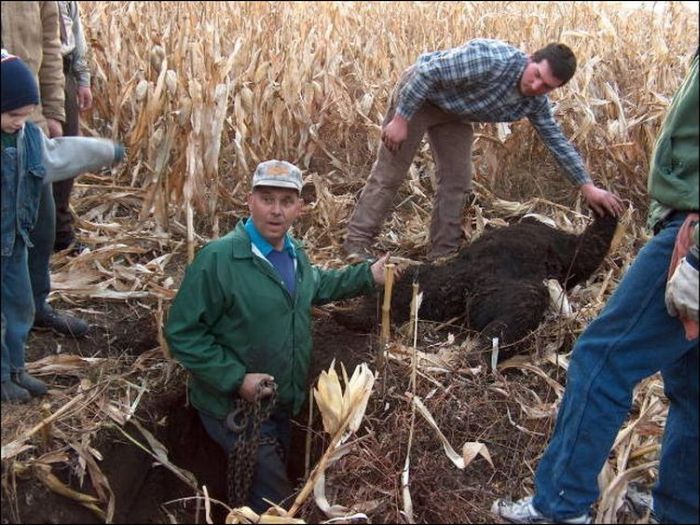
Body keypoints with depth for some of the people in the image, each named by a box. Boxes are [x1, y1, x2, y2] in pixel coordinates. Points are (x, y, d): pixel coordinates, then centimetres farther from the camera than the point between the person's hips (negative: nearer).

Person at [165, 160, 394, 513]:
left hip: (283, 405, 8)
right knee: (275, 501, 3)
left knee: (272, 484, 26)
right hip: (235, 407, -7)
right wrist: (236, 379, -29)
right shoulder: (217, 258, -25)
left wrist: (368, 275, 17)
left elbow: (315, 285, 24)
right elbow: (182, 334, -24)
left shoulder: (295, 253, 2)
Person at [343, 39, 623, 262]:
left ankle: (442, 254, 11)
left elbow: (557, 141, 1)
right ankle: (357, 243, 1)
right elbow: (428, 72, -31)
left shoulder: (535, 102, -12)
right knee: (389, 174, -6)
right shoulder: (491, 59, -36)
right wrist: (401, 119, -29)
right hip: (417, 92, -7)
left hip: (454, 113, 7)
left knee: (456, 182, 2)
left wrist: (588, 187, -1)